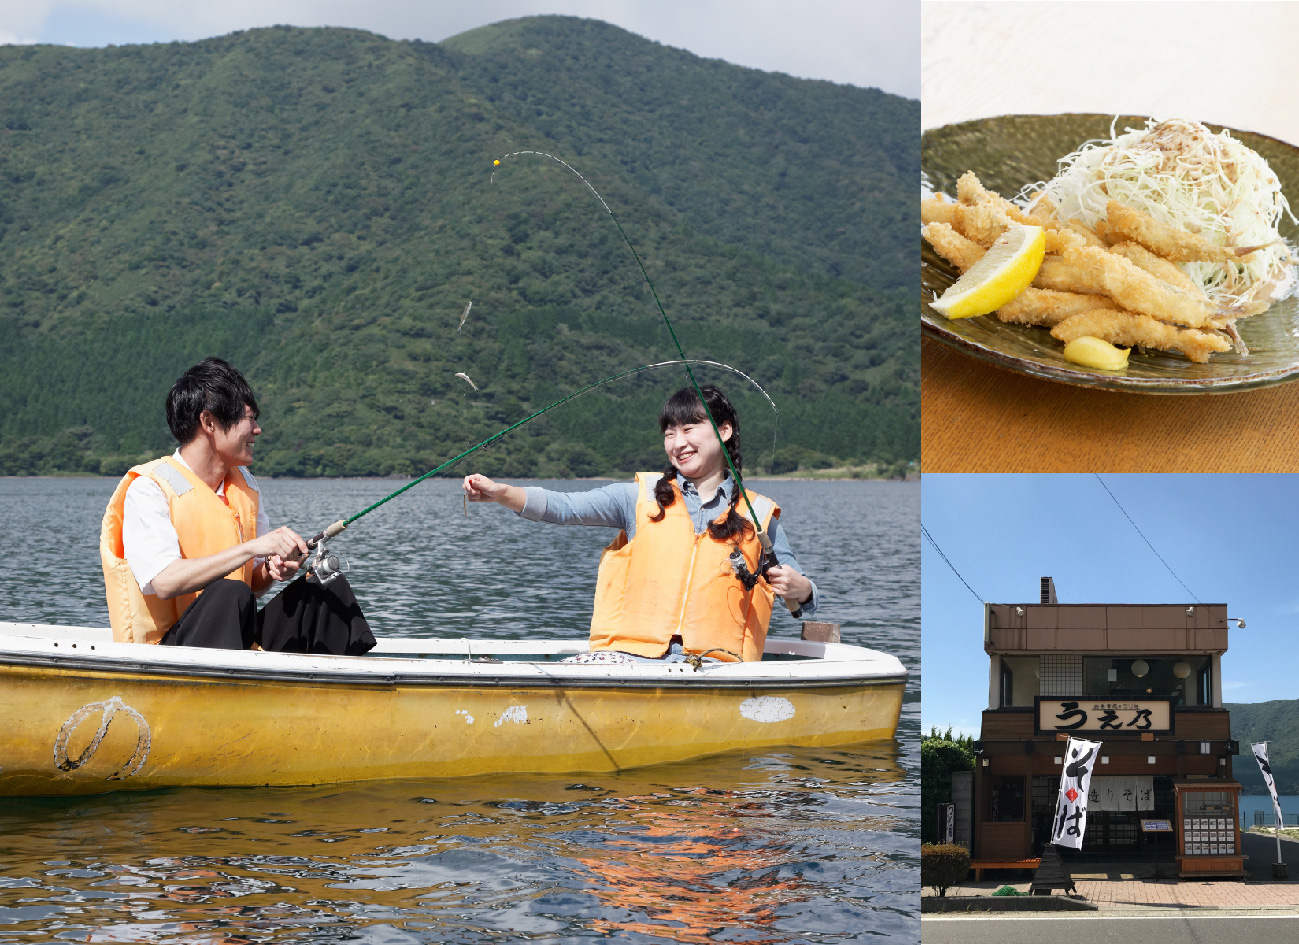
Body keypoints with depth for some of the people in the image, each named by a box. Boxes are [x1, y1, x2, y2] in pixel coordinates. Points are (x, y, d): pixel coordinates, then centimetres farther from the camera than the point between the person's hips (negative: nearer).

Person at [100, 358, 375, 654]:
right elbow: (165, 582, -25)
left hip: (238, 640, 7)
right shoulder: (148, 489, -10)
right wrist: (252, 548, -28)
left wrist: (274, 569, -7)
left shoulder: (245, 484, 13)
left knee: (328, 588, -8)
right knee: (231, 594, -34)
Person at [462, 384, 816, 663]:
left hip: (711, 663, -1)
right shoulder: (642, 497, 13)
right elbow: (564, 507, 1)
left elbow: (804, 599, 17)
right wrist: (501, 493, -15)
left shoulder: (757, 516, 13)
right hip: (630, 654, 1)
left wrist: (798, 588, -7)